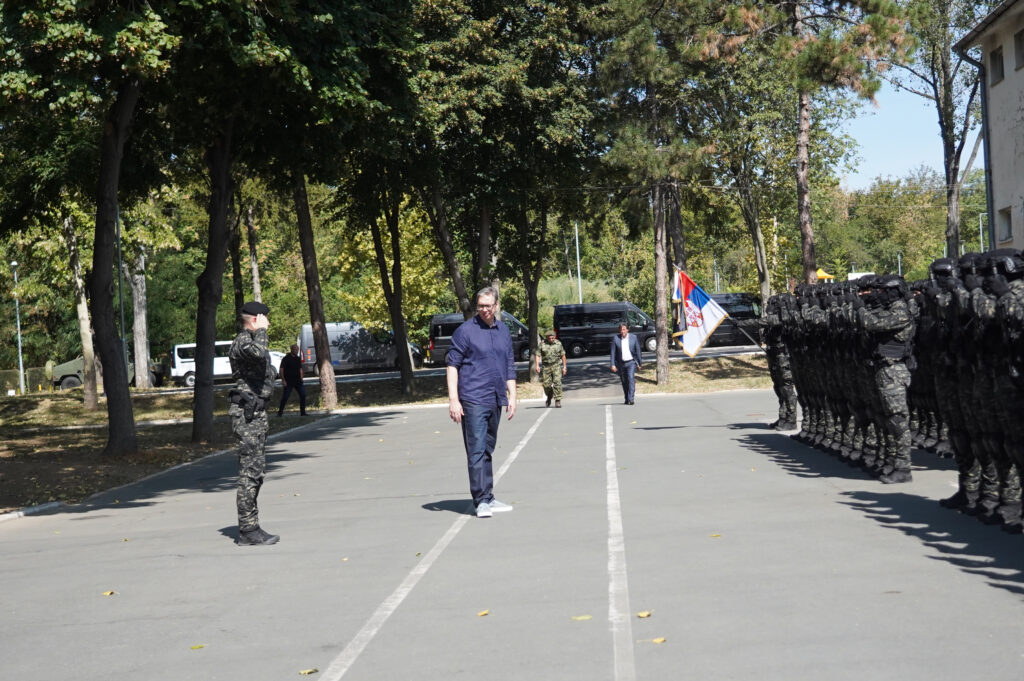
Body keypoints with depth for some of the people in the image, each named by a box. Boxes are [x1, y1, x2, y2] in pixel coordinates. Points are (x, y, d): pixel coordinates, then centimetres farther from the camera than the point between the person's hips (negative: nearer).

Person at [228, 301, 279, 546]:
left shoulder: (251, 340, 19)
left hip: (255, 412, 11)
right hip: (248, 414, -11)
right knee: (251, 472, -9)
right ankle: (248, 531, -6)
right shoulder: (243, 341, -15)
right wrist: (260, 331, -22)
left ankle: (250, 528, 18)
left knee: (256, 471, 12)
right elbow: (258, 353, -38)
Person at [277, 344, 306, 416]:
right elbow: (281, 370, -9)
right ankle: (280, 412, 9)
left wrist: (301, 380, 13)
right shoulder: (286, 358, -6)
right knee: (285, 397, -3)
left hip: (298, 381, 5)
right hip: (288, 382, -5)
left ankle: (303, 412, 3)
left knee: (303, 395, -3)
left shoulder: (298, 359, 12)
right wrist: (283, 380, -16)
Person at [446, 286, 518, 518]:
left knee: (488, 450, 13)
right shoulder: (466, 331, -5)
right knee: (476, 451, -8)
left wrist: (512, 396, 13)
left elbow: (510, 366, 19)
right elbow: (452, 365, -7)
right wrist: (453, 399, -14)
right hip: (473, 400, -6)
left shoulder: (503, 331, 12)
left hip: (495, 401, 6)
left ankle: (488, 498, 19)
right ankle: (481, 501, -7)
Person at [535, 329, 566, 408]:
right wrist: (537, 365, -11)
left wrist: (564, 367, 6)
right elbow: (538, 355, 0)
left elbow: (563, 355, 8)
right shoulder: (542, 344, 0)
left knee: (557, 382, -14)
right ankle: (549, 397, 28)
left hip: (556, 366, -1)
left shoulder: (558, 343, 3)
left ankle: (558, 401, -11)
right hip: (546, 366, 1)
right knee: (546, 384, 0)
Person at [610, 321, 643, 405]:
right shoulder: (615, 338, -2)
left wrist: (640, 363, 7)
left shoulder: (633, 337, -2)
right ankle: (626, 399, 23)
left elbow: (638, 351, 5)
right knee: (624, 382, 9)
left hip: (631, 362, -2)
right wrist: (613, 365, -8)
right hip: (621, 364, 2)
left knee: (631, 379, -18)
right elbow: (613, 352, -2)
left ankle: (630, 399, -21)